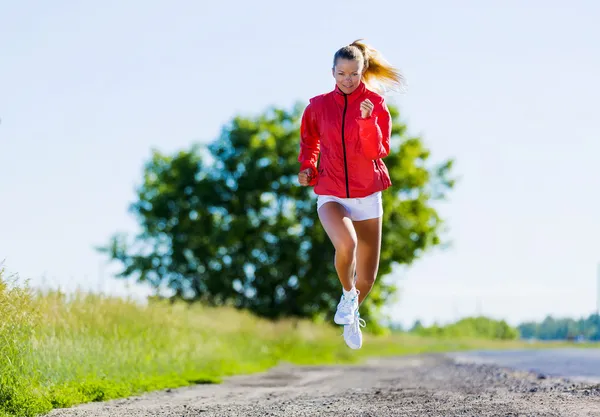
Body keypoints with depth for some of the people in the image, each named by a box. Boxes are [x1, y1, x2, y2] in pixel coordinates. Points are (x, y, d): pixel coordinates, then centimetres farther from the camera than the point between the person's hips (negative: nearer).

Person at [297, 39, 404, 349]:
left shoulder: (375, 103, -4)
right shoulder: (318, 106, 0)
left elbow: (378, 151, -13)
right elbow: (309, 141, 19)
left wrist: (368, 120, -28)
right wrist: (307, 168, 2)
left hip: (366, 195, 1)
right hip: (330, 195, -1)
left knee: (367, 278, 7)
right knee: (346, 244, -34)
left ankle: (351, 317, 40)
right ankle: (347, 294, -4)